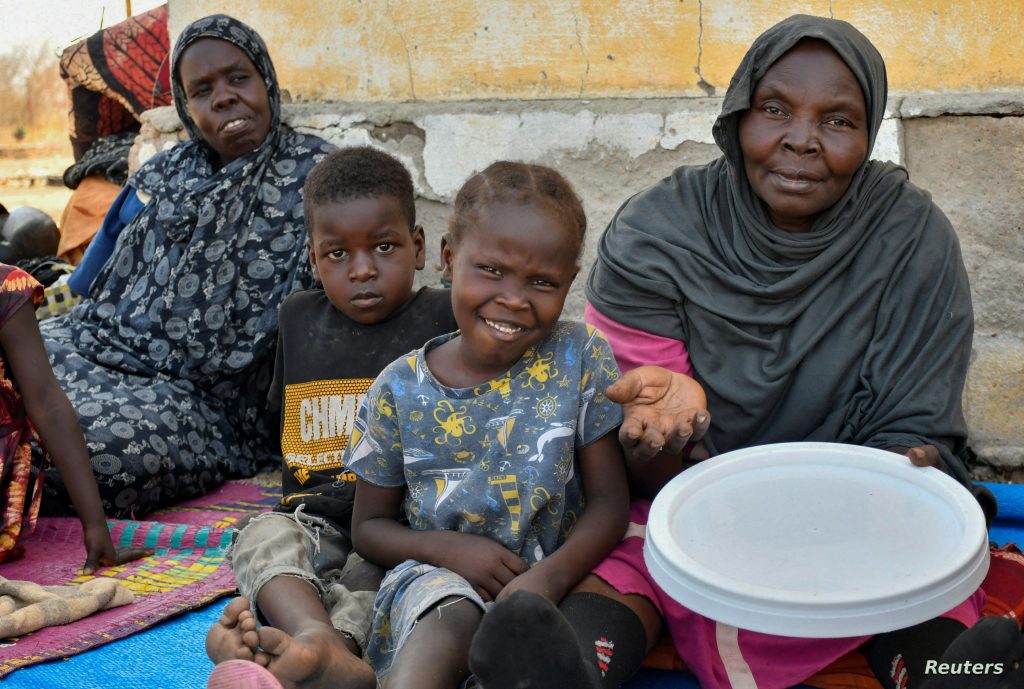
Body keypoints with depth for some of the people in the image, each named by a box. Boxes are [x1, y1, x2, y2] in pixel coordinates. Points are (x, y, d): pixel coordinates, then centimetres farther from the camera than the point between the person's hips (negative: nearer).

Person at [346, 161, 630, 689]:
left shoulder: (580, 359, -3)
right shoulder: (400, 390, -2)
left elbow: (609, 498, -3)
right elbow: (369, 525, 7)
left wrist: (548, 576, -22)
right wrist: (449, 548, -13)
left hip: (549, 583, 0)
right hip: (436, 573, 1)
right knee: (448, 625, -34)